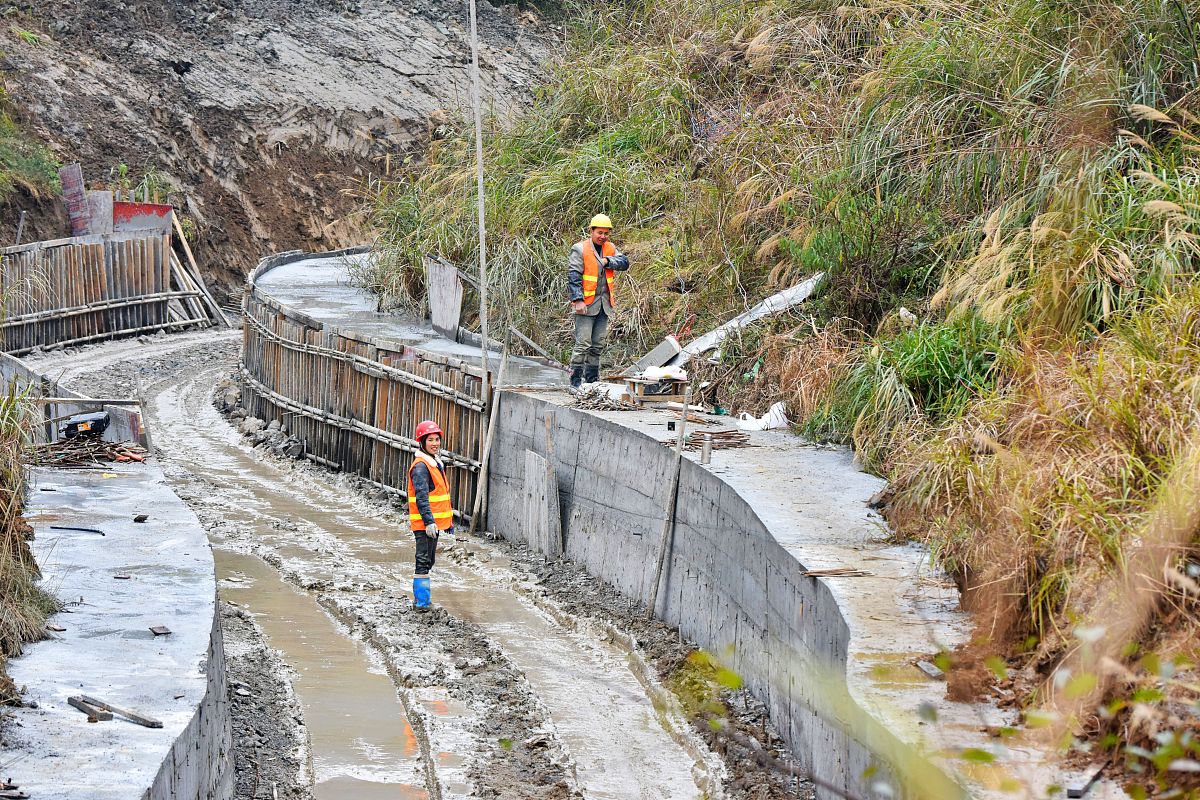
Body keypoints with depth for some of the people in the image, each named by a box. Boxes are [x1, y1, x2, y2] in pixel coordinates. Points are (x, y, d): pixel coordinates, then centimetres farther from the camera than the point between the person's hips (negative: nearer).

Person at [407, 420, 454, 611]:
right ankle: (421, 601, -6)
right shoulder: (421, 466, -15)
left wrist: (449, 521, 28)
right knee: (424, 561, -8)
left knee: (428, 561, 16)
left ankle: (420, 599, 24)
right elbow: (421, 497, -23)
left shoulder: (436, 464, 17)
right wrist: (429, 521, -30)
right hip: (424, 523, -10)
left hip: (434, 522, 10)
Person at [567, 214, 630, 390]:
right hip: (586, 304, -6)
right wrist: (578, 300, -19)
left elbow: (624, 263, 0)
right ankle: (575, 380, -7)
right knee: (583, 343, -11)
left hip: (604, 304, 6)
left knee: (598, 345, 11)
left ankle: (592, 380, 18)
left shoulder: (610, 248, 13)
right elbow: (573, 276, -11)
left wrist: (607, 261, -15)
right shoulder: (580, 249, -5)